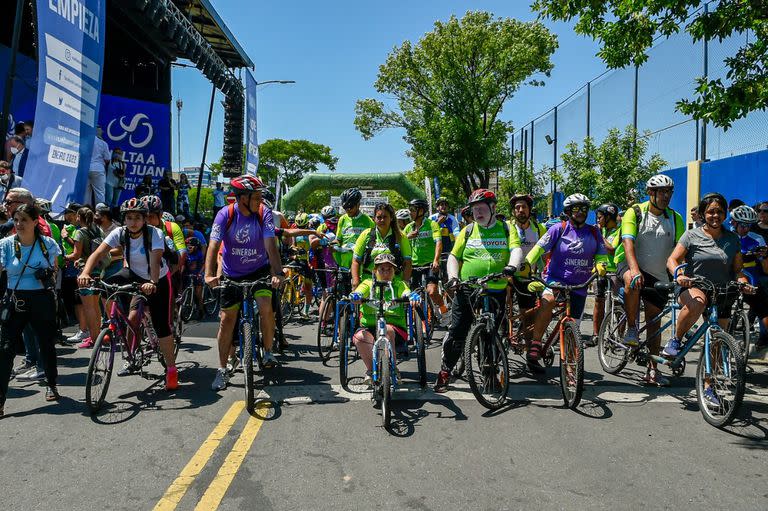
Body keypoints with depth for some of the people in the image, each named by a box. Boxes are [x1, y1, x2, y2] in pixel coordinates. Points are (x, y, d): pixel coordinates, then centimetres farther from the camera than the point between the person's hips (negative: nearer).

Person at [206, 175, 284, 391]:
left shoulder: (263, 213, -16)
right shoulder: (225, 215, -17)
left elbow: (270, 246, -23)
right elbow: (214, 246, -24)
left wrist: (278, 272, -37)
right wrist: (209, 274, -38)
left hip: (259, 270, 0)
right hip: (232, 274, 1)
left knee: (266, 305, -23)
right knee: (227, 318, 0)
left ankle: (268, 352, 1)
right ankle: (222, 370, 13)